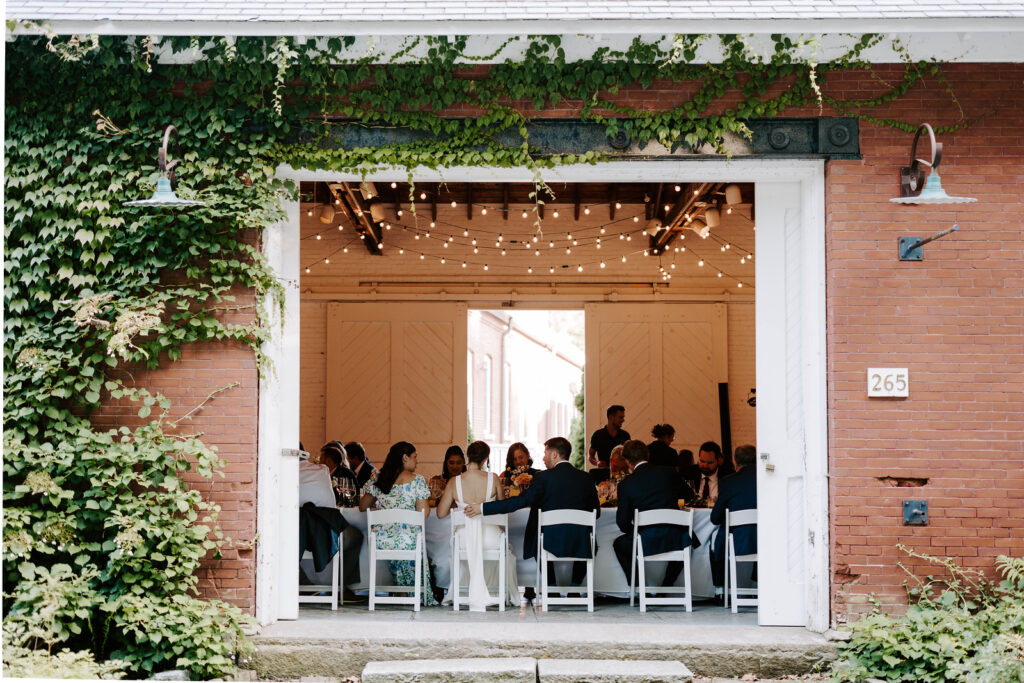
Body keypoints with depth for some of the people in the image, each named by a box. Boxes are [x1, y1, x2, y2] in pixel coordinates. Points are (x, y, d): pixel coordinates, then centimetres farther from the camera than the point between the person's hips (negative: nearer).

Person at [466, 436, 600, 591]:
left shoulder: (544, 477, -10)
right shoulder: (586, 479, 2)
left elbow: (521, 501, -16)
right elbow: (596, 512, 9)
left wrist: (482, 508, -15)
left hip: (551, 544, -2)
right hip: (579, 546, 2)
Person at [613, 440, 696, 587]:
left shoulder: (626, 484, -4)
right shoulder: (667, 472, 3)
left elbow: (623, 522, 1)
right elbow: (689, 495, 20)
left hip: (647, 544, -2)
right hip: (675, 541, 2)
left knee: (619, 544, 29)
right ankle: (667, 586, 34)